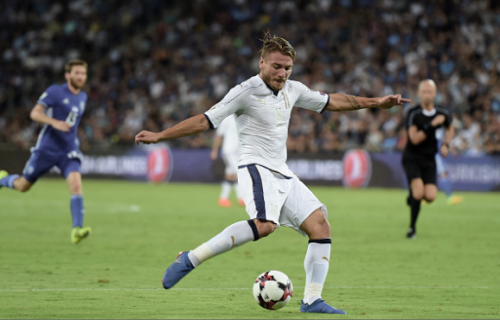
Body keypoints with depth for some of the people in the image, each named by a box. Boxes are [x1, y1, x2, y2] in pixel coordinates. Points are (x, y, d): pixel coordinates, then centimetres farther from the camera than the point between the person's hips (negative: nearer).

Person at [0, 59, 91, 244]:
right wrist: (54, 123, -30)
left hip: (69, 151, 4)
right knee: (23, 186, 9)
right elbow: (35, 113, -16)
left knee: (76, 184, -21)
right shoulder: (55, 92, -8)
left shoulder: (83, 97, 11)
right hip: (47, 148, -4)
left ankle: (77, 230, -27)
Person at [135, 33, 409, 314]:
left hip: (283, 174, 8)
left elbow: (331, 102, 26)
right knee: (265, 224, -34)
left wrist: (375, 103, 27)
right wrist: (158, 136, -11)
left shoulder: (292, 90, 12)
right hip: (256, 168, -8)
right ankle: (191, 259, -29)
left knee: (321, 227, -4)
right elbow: (205, 121, -7)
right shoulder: (246, 92, -9)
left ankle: (312, 300, -1)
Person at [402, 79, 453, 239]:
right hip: (412, 158, -4)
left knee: (430, 196, -13)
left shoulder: (442, 113, 0)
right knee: (418, 192, -23)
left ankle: (413, 195, 24)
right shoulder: (413, 113, -13)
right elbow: (415, 139, -22)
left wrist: (445, 144, 6)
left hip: (429, 160, 4)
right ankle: (412, 227, -1)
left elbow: (450, 129, 23)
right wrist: (432, 124, -27)